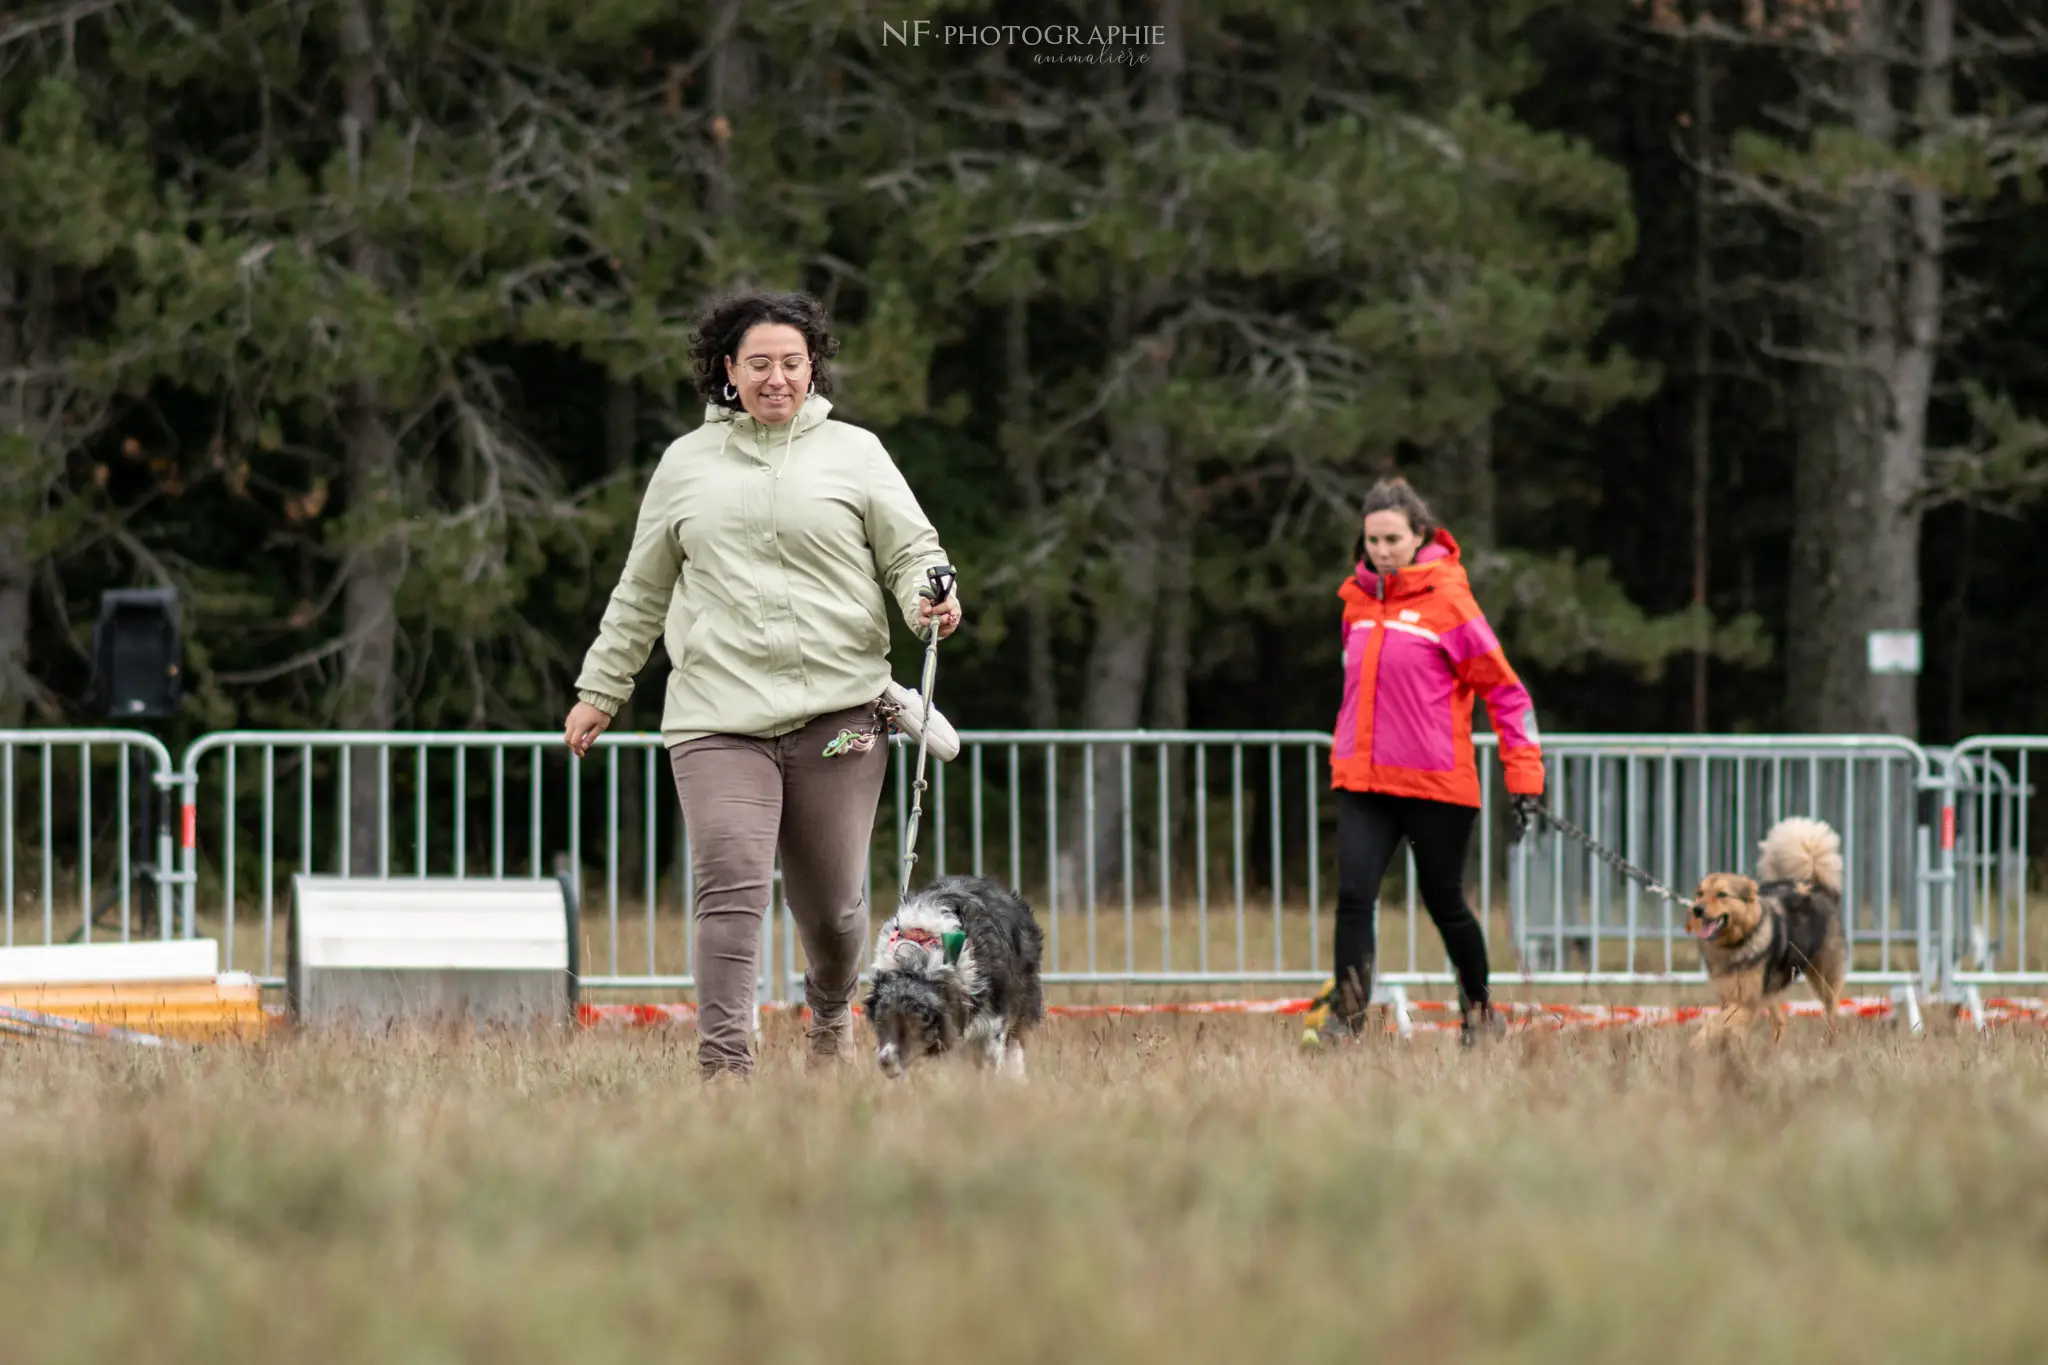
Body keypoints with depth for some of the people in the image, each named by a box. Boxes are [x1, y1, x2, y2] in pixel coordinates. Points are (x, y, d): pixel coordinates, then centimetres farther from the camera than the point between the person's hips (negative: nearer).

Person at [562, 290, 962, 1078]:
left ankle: (832, 1017, 36)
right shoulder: (686, 464, 14)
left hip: (838, 709, 0)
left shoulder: (854, 453, 10)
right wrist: (599, 691, 22)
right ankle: (724, 1064, -19)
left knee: (832, 903, 6)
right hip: (717, 716, 0)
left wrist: (930, 599, -14)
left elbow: (912, 551, 8)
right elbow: (642, 592, 22)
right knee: (730, 884, -16)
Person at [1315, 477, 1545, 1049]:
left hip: (1437, 783, -4)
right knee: (1353, 896, -13)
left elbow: (1506, 692, -6)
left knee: (1444, 903, 10)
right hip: (1363, 784, 4)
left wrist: (1524, 775, -9)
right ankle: (1345, 1017, -13)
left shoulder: (1448, 600, -10)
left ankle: (1478, 1009, 31)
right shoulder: (1359, 600, 7)